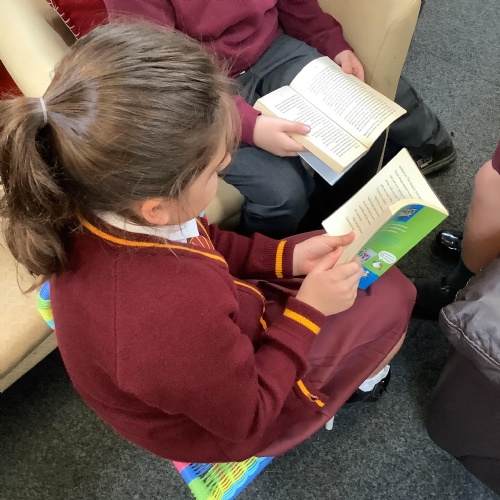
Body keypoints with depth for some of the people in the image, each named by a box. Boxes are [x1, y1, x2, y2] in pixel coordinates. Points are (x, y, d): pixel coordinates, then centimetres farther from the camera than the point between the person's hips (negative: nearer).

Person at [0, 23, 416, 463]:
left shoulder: (105, 210, -26)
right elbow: (248, 418, -25)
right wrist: (308, 312, -21)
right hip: (227, 418, -5)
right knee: (392, 298, 9)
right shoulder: (176, 319, -48)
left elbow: (206, 245, -3)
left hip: (224, 345, 6)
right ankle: (354, 377, 41)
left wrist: (288, 256, -10)